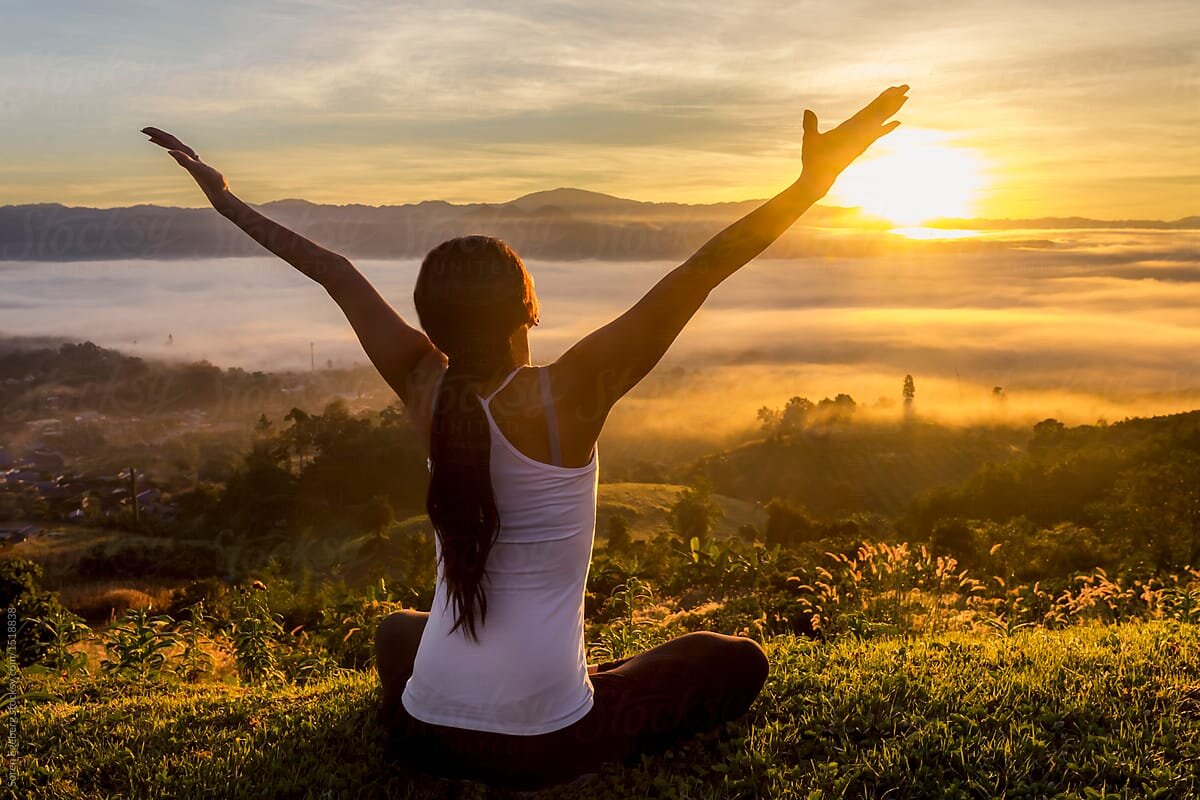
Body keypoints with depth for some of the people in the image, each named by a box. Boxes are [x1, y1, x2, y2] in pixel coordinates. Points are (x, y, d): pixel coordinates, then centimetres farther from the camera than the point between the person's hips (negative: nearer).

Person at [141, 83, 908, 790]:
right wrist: (812, 181, -27)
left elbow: (336, 273, 1)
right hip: (548, 746, -5)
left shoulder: (427, 391, -8)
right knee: (739, 661, 14)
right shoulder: (568, 395, -19)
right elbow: (701, 272, -24)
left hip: (425, 730, 5)